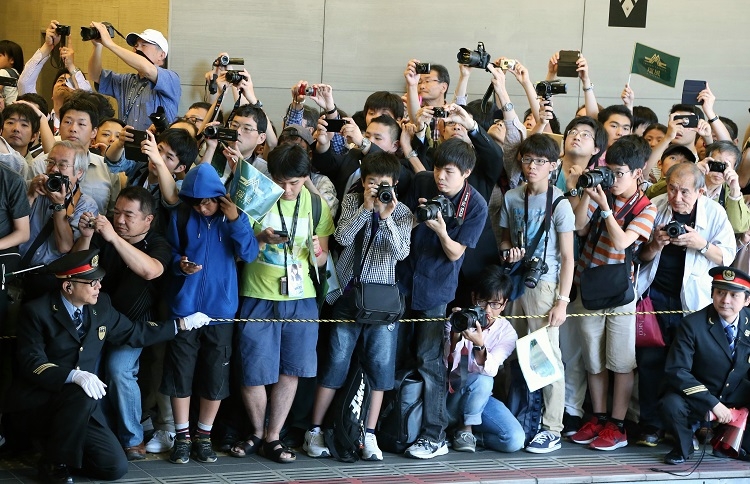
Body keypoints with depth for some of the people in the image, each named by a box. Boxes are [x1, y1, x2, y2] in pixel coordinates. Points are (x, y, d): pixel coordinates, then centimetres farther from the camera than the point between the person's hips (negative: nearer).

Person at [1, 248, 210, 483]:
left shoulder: (100, 306, 5)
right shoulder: (38, 312, -13)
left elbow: (133, 333, 18)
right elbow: (32, 363, -21)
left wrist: (182, 324, 15)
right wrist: (74, 375, -37)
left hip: (79, 406, 6)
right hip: (35, 404, -6)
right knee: (81, 394, -36)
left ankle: (57, 441, 18)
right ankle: (54, 464, -17)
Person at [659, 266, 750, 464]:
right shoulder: (692, 324, -15)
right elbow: (676, 372, -22)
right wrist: (713, 404, -29)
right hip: (698, 401, -3)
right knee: (671, 405, -35)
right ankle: (683, 447, -1)